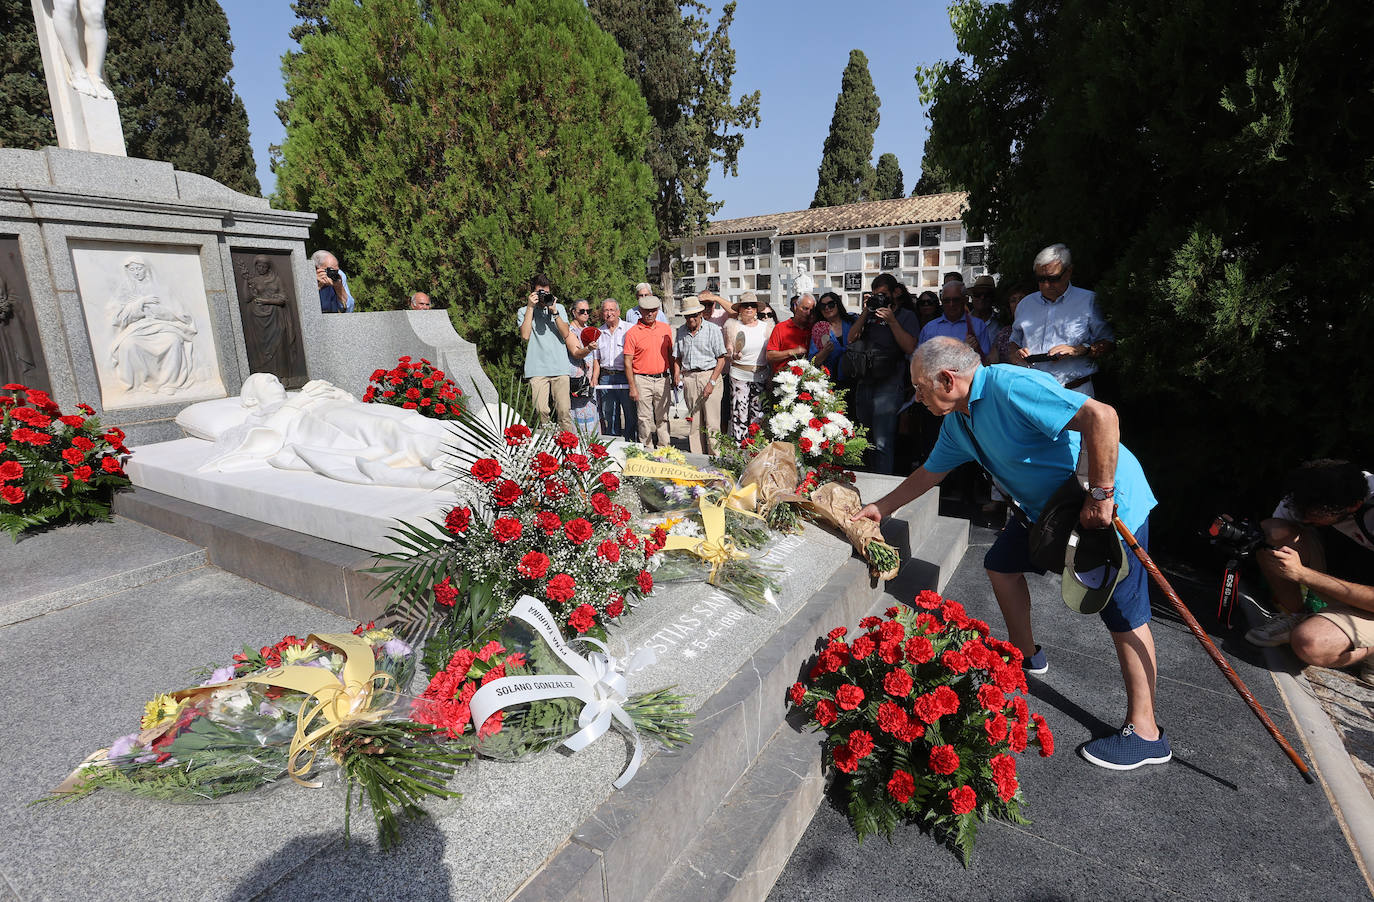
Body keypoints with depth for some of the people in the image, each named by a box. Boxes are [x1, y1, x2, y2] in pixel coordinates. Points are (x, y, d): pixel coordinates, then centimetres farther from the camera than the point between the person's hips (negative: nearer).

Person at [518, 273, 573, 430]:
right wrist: (530, 307, -4)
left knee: (564, 410, -5)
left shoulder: (559, 308, 16)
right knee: (541, 411, -8)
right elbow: (525, 336, -7)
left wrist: (554, 311, -5)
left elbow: (565, 334, 3)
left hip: (560, 368, 1)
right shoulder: (524, 311, 11)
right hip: (537, 369, -1)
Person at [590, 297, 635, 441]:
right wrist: (594, 380, 6)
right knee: (608, 416, 8)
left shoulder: (628, 329, 1)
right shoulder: (599, 332, 15)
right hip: (605, 378, 4)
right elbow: (596, 359, 19)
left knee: (630, 415, -3)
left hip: (625, 377, -4)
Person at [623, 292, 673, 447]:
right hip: (642, 380, -3)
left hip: (662, 379, 4)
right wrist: (632, 387, -9)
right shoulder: (632, 333, -5)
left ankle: (664, 449, 17)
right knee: (645, 419, 1)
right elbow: (628, 362, -5)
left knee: (663, 418, 9)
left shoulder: (666, 328, 8)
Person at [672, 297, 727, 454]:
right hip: (688, 378, 4)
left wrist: (712, 382, -12)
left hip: (709, 375, -4)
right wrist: (677, 374, 0)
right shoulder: (681, 331, 14)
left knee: (712, 422, -7)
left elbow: (721, 359, -4)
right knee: (694, 421, 6)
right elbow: (677, 356, 19)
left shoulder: (713, 329, -1)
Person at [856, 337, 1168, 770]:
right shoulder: (958, 420, 3)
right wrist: (880, 508, 16)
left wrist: (1100, 495, -31)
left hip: (1111, 505, -9)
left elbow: (1100, 415, -35)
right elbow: (929, 472, 15)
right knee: (1002, 564, 16)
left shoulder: (1009, 387, -28)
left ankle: (1144, 733, 10)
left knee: (1124, 614, -2)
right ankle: (1026, 655, 35)